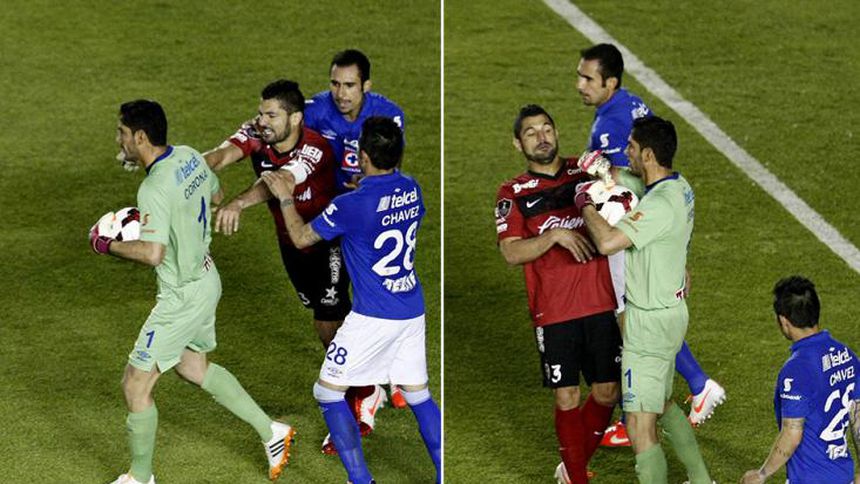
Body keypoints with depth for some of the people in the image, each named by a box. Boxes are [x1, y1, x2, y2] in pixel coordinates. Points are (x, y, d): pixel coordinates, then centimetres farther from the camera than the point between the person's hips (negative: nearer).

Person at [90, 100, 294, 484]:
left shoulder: (154, 189, -28)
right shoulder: (189, 157, -1)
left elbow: (153, 254, -35)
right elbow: (215, 194, 18)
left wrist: (106, 245, -19)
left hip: (183, 296, -10)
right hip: (205, 277, 10)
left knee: (135, 384, 3)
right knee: (194, 368, 28)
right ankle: (270, 432, 33)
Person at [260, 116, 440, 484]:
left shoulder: (352, 205, -18)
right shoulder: (411, 189, 1)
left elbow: (301, 238, -3)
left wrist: (285, 197, 11)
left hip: (372, 317, -6)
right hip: (412, 313, 6)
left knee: (328, 393, 6)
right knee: (417, 395, 14)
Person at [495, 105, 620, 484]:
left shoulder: (587, 172, 10)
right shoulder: (513, 193, 4)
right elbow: (511, 253, -7)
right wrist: (554, 236, -21)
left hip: (601, 302, 2)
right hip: (554, 311, -2)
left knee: (607, 393, 5)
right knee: (567, 398, -1)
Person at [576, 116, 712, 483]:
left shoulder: (661, 205, -27)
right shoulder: (679, 187, 3)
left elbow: (607, 242, -35)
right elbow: (617, 176, 20)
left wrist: (586, 205, -19)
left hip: (649, 324, -10)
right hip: (671, 312, 10)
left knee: (640, 428, -7)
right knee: (663, 404, 27)